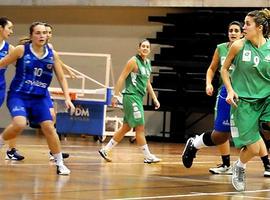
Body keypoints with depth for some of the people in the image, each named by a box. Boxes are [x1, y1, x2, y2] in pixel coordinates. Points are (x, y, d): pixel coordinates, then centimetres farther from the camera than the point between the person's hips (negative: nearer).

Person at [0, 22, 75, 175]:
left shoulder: (52, 54, 0)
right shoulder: (21, 50, -8)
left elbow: (61, 78, 7)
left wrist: (67, 98, -2)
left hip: (39, 98, 3)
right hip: (18, 95, -3)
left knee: (49, 128, -3)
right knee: (19, 124, -27)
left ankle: (60, 164, 10)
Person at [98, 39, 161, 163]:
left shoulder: (147, 63, 15)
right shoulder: (134, 61, -9)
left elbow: (147, 83, 24)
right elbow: (122, 78, -12)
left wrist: (154, 99, 20)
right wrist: (115, 96, -16)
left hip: (139, 97, 9)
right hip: (131, 96, -9)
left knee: (126, 127, 10)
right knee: (140, 127, -5)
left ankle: (106, 150, 16)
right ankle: (148, 156, 0)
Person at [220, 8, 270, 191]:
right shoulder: (239, 46, -7)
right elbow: (225, 69, 6)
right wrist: (230, 90, -6)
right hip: (244, 100, -1)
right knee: (253, 148, -2)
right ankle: (239, 167, 32)